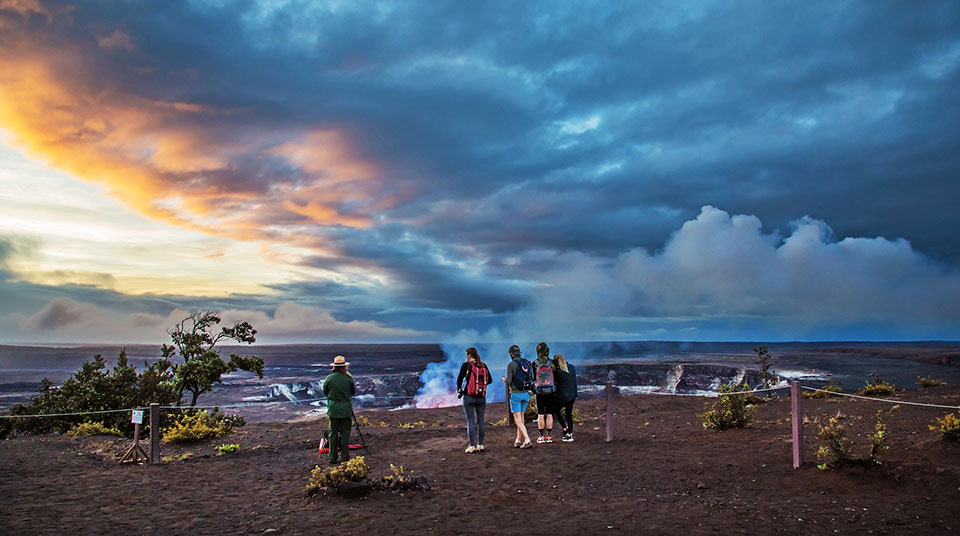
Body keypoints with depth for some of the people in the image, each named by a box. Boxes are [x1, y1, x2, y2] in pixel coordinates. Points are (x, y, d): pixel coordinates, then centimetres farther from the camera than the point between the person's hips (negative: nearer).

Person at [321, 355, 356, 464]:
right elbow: (353, 392, 6)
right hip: (346, 410, -1)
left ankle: (332, 458, 13)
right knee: (345, 433, 7)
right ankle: (344, 457, 9)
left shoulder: (329, 378, -6)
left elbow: (325, 392, 7)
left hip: (333, 410, 1)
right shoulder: (348, 378, -8)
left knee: (333, 433, 10)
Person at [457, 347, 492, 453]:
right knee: (480, 421, 10)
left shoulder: (466, 365, -8)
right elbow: (490, 380, 6)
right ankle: (480, 445, 14)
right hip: (482, 397, 4)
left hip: (469, 397, -4)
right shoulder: (483, 365, 3)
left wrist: (459, 390, 6)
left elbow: (460, 379, -12)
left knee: (470, 422, 1)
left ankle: (472, 446, 2)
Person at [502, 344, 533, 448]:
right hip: (526, 393, 6)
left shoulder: (511, 364, -12)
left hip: (515, 394, -6)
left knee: (518, 420, -1)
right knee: (521, 417, 18)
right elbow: (532, 379, 7)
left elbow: (508, 382, -14)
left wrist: (504, 379, 8)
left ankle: (527, 441, -11)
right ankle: (518, 440, 21)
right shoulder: (528, 364, 5)